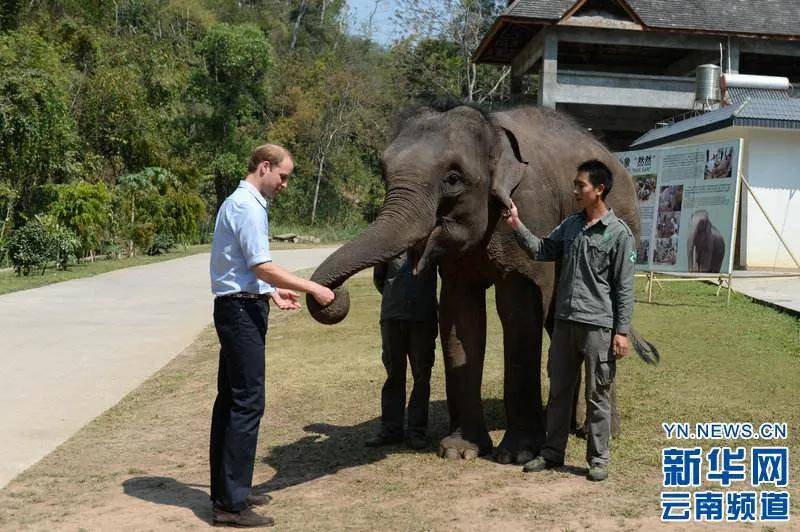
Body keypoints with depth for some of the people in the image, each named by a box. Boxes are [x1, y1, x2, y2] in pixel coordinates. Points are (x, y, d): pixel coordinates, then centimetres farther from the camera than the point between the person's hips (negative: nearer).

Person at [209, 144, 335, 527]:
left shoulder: (239, 203, 17)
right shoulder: (248, 207, -14)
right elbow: (263, 267, -20)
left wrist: (272, 292, 20)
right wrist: (314, 289, -15)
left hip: (235, 309, 11)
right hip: (242, 311, -11)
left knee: (230, 399, 14)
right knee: (247, 402, -8)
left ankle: (225, 490, 23)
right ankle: (231, 504, -4)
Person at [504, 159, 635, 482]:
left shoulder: (619, 233, -8)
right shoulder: (570, 225, 10)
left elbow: (624, 287, -8)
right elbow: (541, 251, 13)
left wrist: (622, 331, -11)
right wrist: (517, 226, 1)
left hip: (597, 325, -6)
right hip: (565, 321, 6)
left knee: (597, 395, 3)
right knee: (559, 390, 13)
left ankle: (598, 459, 15)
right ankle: (552, 452, 24)